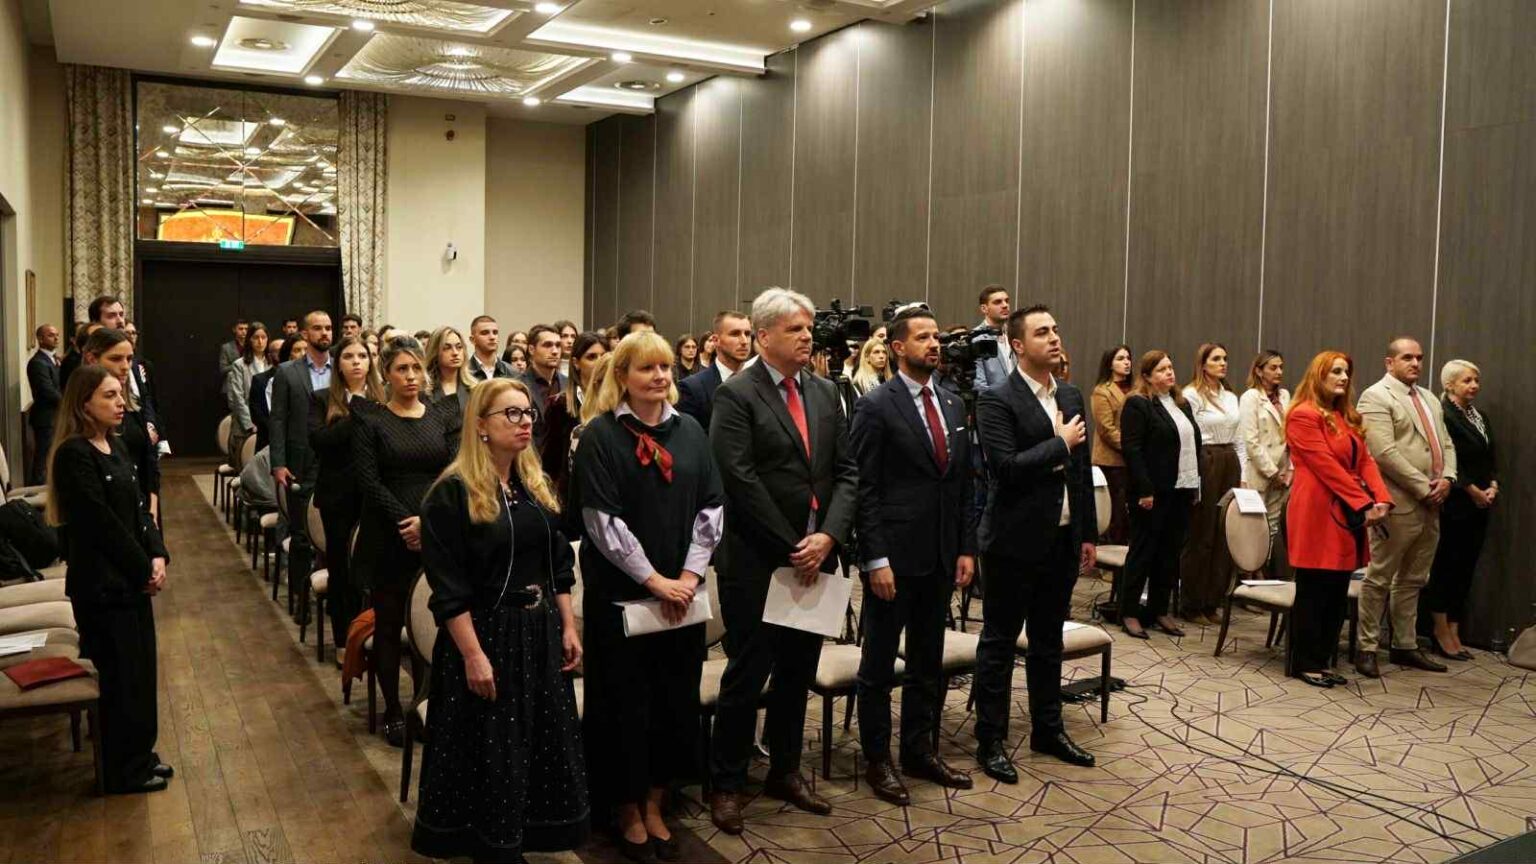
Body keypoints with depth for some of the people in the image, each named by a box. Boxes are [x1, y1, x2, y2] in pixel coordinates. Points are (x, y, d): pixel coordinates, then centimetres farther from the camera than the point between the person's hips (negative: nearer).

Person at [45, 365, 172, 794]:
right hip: (101, 583, -8)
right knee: (120, 674, 3)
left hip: (132, 577, 8)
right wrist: (144, 569, -12)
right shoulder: (74, 455, -17)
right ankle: (123, 771, 18)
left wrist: (157, 556, -4)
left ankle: (139, 755, 31)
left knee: (141, 666, 15)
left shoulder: (116, 446, 9)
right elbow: (102, 523, -19)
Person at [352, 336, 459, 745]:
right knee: (389, 624, 6)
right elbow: (369, 481, -6)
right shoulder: (370, 420, 2)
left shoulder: (443, 416, 8)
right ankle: (393, 710, 18)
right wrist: (405, 523, -14)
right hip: (388, 538, -1)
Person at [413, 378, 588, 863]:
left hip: (541, 632, 7)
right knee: (489, 751, 6)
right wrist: (473, 655, -20)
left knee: (543, 741, 13)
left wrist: (568, 627, 6)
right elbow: (448, 587, -17)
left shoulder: (537, 486, 7)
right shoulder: (452, 492, -14)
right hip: (486, 634, -7)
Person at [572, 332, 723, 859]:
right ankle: (627, 809, 22)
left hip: (681, 589, 4)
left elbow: (711, 507, 4)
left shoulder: (689, 431, 7)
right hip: (620, 592, -4)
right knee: (625, 700, 6)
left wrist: (690, 574, -8)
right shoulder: (600, 435, -7)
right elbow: (602, 519, -14)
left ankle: (654, 804, 25)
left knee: (675, 696, 10)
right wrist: (653, 579, -16)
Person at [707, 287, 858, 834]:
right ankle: (726, 784, 17)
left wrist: (828, 536, -8)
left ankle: (785, 772, 31)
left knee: (798, 672, 15)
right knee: (748, 675, 2)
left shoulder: (825, 393, 11)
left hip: (814, 558, 6)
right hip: (756, 562, -6)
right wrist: (791, 548, -15)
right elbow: (741, 481, -16)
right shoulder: (736, 395, -8)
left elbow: (845, 473, 7)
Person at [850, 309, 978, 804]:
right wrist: (875, 559, -16)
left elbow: (964, 484, 13)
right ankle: (876, 760, 20)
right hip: (894, 556, -6)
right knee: (879, 664, 7)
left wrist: (966, 549, 7)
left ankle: (920, 751, 30)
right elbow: (864, 489, -12)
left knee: (928, 662, 16)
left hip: (941, 557, 6)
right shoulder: (875, 407, -9)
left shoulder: (953, 406, 11)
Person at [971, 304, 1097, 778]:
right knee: (999, 643, 5)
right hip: (1016, 541, -7)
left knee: (1048, 640, 18)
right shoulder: (996, 400, -12)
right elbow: (1005, 467, -23)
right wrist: (1059, 443, -13)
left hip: (1062, 539, 7)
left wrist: (1088, 534, 13)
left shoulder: (1072, 396, 10)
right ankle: (990, 740, 15)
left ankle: (1048, 729, 31)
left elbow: (1083, 468, 14)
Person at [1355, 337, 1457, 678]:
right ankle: (1366, 649, 8)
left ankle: (1405, 646, 24)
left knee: (1411, 581, 15)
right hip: (1398, 505, -8)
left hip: (1431, 506, 8)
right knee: (1379, 579, 0)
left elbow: (1446, 444, 16)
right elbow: (1385, 452, -17)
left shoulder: (1430, 399, 18)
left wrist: (1447, 478, -3)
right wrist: (1424, 488, -16)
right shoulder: (1376, 396, -8)